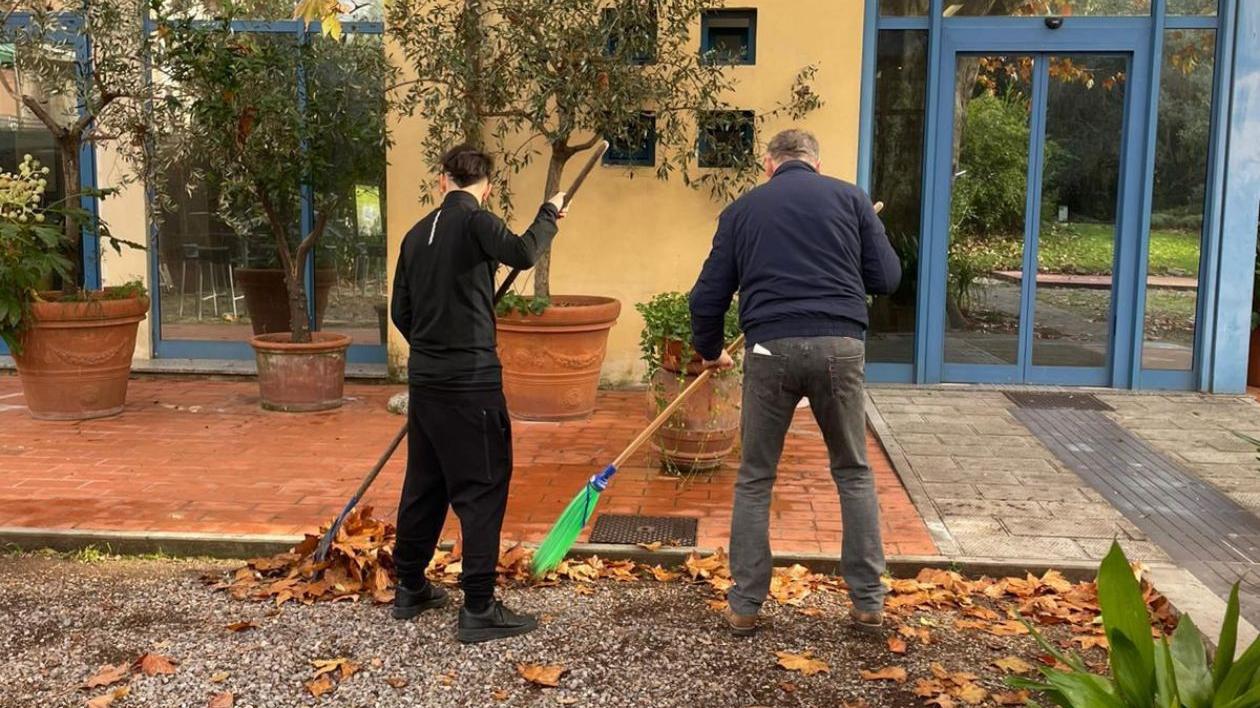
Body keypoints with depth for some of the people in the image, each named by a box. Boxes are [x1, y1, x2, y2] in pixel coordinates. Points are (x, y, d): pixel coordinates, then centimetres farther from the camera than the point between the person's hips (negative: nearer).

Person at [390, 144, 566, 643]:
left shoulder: (418, 233, 11)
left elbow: (400, 312, 15)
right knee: (482, 489, -1)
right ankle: (479, 609, 2)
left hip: (424, 378, 8)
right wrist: (550, 213, -8)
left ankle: (410, 589, 30)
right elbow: (522, 254, -26)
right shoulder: (474, 221, -10)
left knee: (424, 484, 18)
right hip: (470, 382, -8)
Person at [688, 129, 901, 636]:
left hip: (770, 349, 0)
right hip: (840, 346, 0)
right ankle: (869, 602, 20)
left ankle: (745, 607, 17)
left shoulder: (742, 209, 14)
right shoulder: (849, 197, 12)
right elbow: (887, 278, 9)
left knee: (754, 480, 13)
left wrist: (709, 350, 31)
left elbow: (708, 295, 13)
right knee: (854, 473, 17)